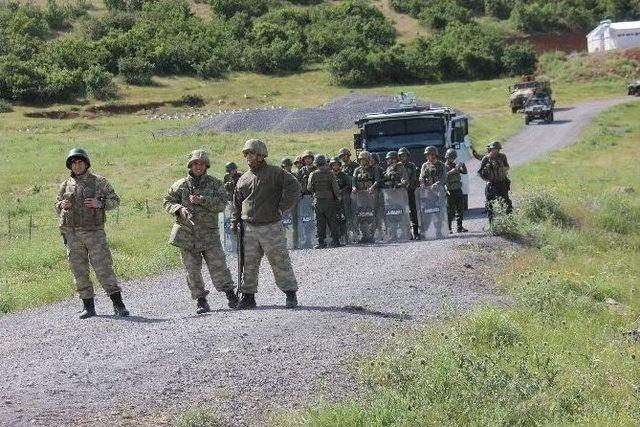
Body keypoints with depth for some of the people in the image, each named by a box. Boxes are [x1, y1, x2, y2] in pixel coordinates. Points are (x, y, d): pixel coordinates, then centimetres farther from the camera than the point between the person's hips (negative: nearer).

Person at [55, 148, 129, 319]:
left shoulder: (99, 181, 4)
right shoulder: (66, 185, 12)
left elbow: (115, 200, 6)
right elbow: (57, 206, 22)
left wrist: (100, 204, -12)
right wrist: (62, 205, -2)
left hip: (95, 232, -3)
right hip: (72, 234, 3)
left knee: (103, 268, -8)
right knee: (79, 272, 4)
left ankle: (118, 305, -4)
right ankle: (88, 307, 12)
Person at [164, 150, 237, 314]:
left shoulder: (215, 184, 3)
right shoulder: (180, 185, 7)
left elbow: (222, 203, -8)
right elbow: (168, 201, 9)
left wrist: (201, 200, -17)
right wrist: (179, 209, -11)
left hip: (209, 234, -2)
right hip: (186, 233, 2)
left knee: (218, 265, -6)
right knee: (192, 270, 4)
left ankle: (230, 294, 7)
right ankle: (200, 300, 13)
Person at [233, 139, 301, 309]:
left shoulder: (274, 173, -2)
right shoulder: (243, 179, 14)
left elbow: (294, 187, -9)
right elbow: (237, 202, 23)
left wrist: (282, 207, -9)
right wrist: (236, 222, 15)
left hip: (271, 227, -5)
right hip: (249, 228, 5)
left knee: (279, 261, -3)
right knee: (249, 264, 6)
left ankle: (290, 294, 6)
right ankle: (248, 296, 14)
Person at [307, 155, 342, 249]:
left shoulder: (313, 175, -4)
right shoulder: (330, 173, -8)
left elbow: (309, 188, 1)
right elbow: (335, 187, -9)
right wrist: (338, 196, 6)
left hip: (318, 201, 1)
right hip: (330, 200, -1)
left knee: (319, 222, 6)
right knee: (332, 222, 7)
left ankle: (321, 242, 3)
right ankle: (335, 241, 7)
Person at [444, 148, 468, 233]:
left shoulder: (455, 165, 14)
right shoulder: (444, 166, -4)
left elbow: (464, 172, 10)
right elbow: (446, 175, -23)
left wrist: (463, 166, -9)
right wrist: (455, 169, -30)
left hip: (458, 190, 6)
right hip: (450, 192, -6)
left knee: (460, 209, 6)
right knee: (450, 210, -5)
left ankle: (460, 227, 11)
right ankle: (448, 228, 0)